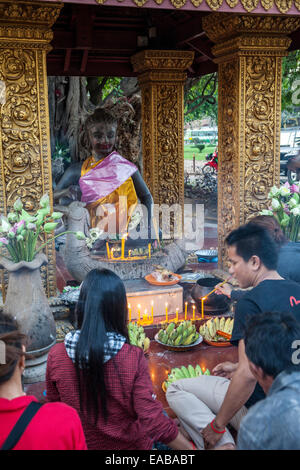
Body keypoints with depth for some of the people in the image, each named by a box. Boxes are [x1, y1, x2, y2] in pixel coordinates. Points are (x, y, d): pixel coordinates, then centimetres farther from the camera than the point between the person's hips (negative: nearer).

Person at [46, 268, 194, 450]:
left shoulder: (56, 356, -17)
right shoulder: (133, 358, -26)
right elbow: (153, 421, -23)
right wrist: (191, 448, -10)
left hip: (81, 443, 3)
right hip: (129, 444, -3)